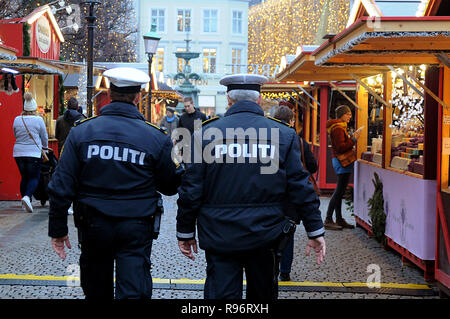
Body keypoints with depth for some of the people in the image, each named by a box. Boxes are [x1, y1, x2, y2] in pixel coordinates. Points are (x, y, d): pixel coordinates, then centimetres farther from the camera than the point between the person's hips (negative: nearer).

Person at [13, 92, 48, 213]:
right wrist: (45, 147, 22)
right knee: (34, 177, 2)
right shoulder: (39, 120, -8)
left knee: (24, 177, 15)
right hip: (34, 153, -4)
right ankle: (27, 197, -21)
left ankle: (25, 201, 17)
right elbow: (44, 137, 3)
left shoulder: (17, 120, 1)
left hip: (18, 153, 4)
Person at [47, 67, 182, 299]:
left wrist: (58, 229, 3)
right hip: (136, 228, -2)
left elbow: (62, 186, -4)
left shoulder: (81, 132, -4)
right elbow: (169, 186, 2)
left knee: (96, 291, 18)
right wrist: (185, 171, 21)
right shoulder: (155, 137, -6)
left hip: (93, 226, 2)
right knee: (134, 291, -1)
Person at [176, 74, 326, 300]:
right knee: (263, 294, 18)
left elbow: (191, 190, -2)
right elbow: (300, 188, -2)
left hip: (219, 237, -1)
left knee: (220, 293, 2)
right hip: (265, 236, 1)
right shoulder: (284, 134, -1)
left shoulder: (205, 134, -3)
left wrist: (185, 232, 8)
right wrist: (315, 230, 6)